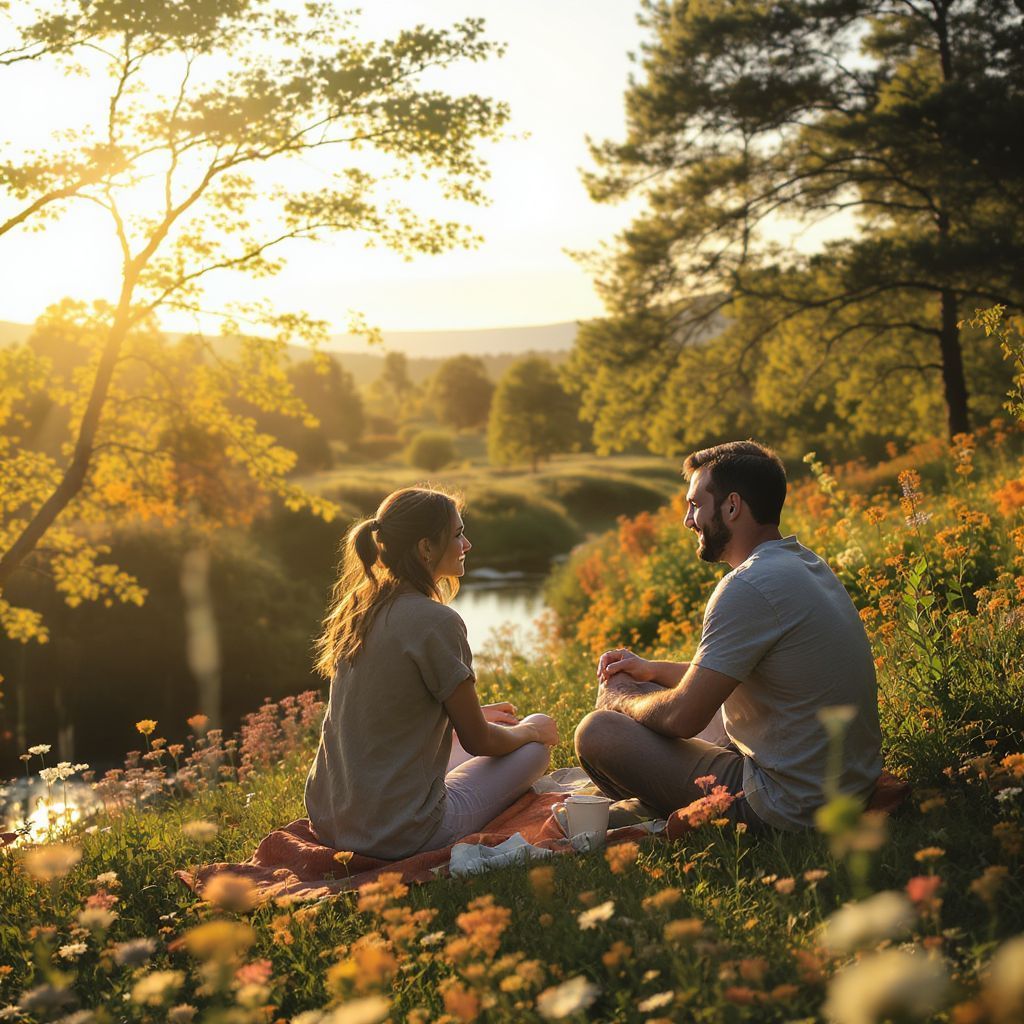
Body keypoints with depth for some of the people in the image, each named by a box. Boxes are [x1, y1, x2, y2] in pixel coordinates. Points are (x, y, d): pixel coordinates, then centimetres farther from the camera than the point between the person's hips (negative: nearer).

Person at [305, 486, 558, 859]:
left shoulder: (357, 607, 5)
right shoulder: (436, 621, -19)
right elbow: (478, 741, -9)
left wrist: (473, 712, 26)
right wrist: (528, 730, 12)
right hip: (400, 836, -8)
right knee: (536, 745, 10)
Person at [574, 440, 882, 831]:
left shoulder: (749, 588, -23)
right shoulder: (805, 562, 9)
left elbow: (683, 717, -19)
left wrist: (618, 702, 1)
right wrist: (654, 669, 17)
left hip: (790, 809, -10)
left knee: (597, 732, -7)